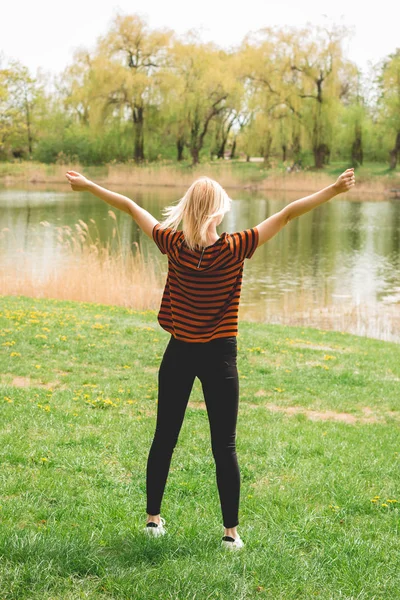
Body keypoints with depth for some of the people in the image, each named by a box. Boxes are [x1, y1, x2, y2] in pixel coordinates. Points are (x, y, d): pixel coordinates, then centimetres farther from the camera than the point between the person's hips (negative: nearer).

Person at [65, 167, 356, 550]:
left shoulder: (175, 246, -10)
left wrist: (87, 186, 12)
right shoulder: (234, 250, -17)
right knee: (224, 446, 4)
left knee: (164, 438, 15)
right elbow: (287, 214, -15)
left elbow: (130, 207, 2)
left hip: (179, 355, 3)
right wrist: (335, 189, -14)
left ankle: (153, 518, 26)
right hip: (220, 357, -2)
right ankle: (231, 532, 8)